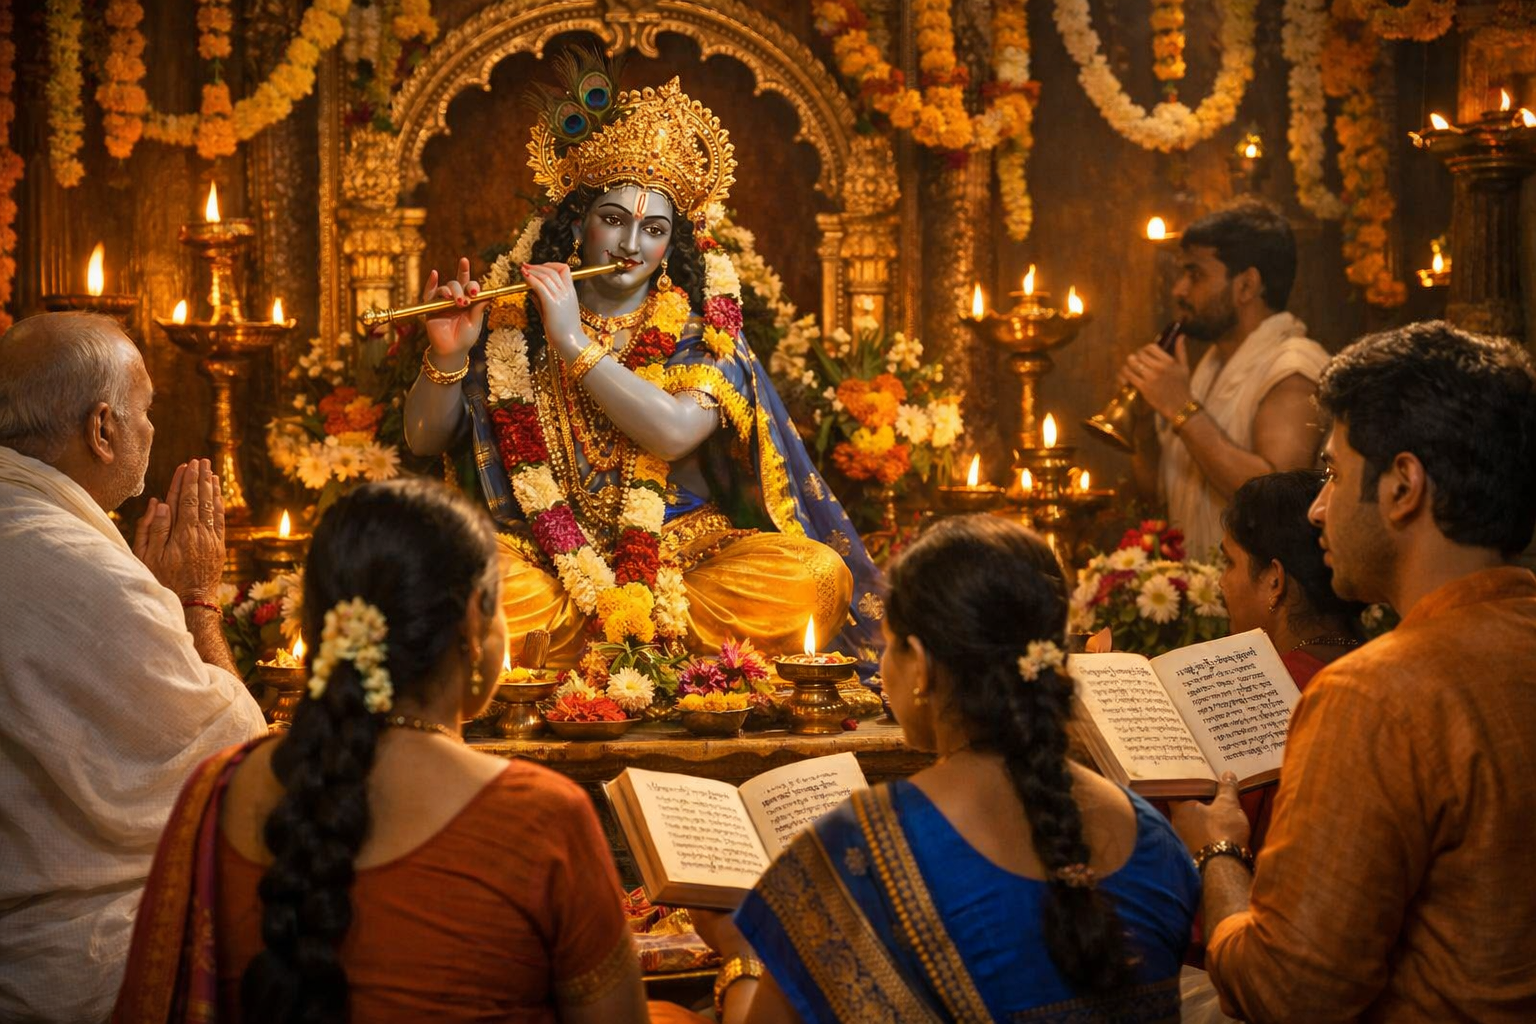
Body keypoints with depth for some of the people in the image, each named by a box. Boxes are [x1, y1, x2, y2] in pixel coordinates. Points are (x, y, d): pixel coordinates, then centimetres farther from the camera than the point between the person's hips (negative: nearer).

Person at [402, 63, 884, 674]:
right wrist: (446, 356, -14)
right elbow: (424, 440, 5)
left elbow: (676, 432, -17)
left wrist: (574, 342, -17)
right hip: (546, 561, -1)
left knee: (817, 573, -27)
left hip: (680, 551, 1)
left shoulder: (701, 325, 3)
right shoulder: (516, 317, 5)